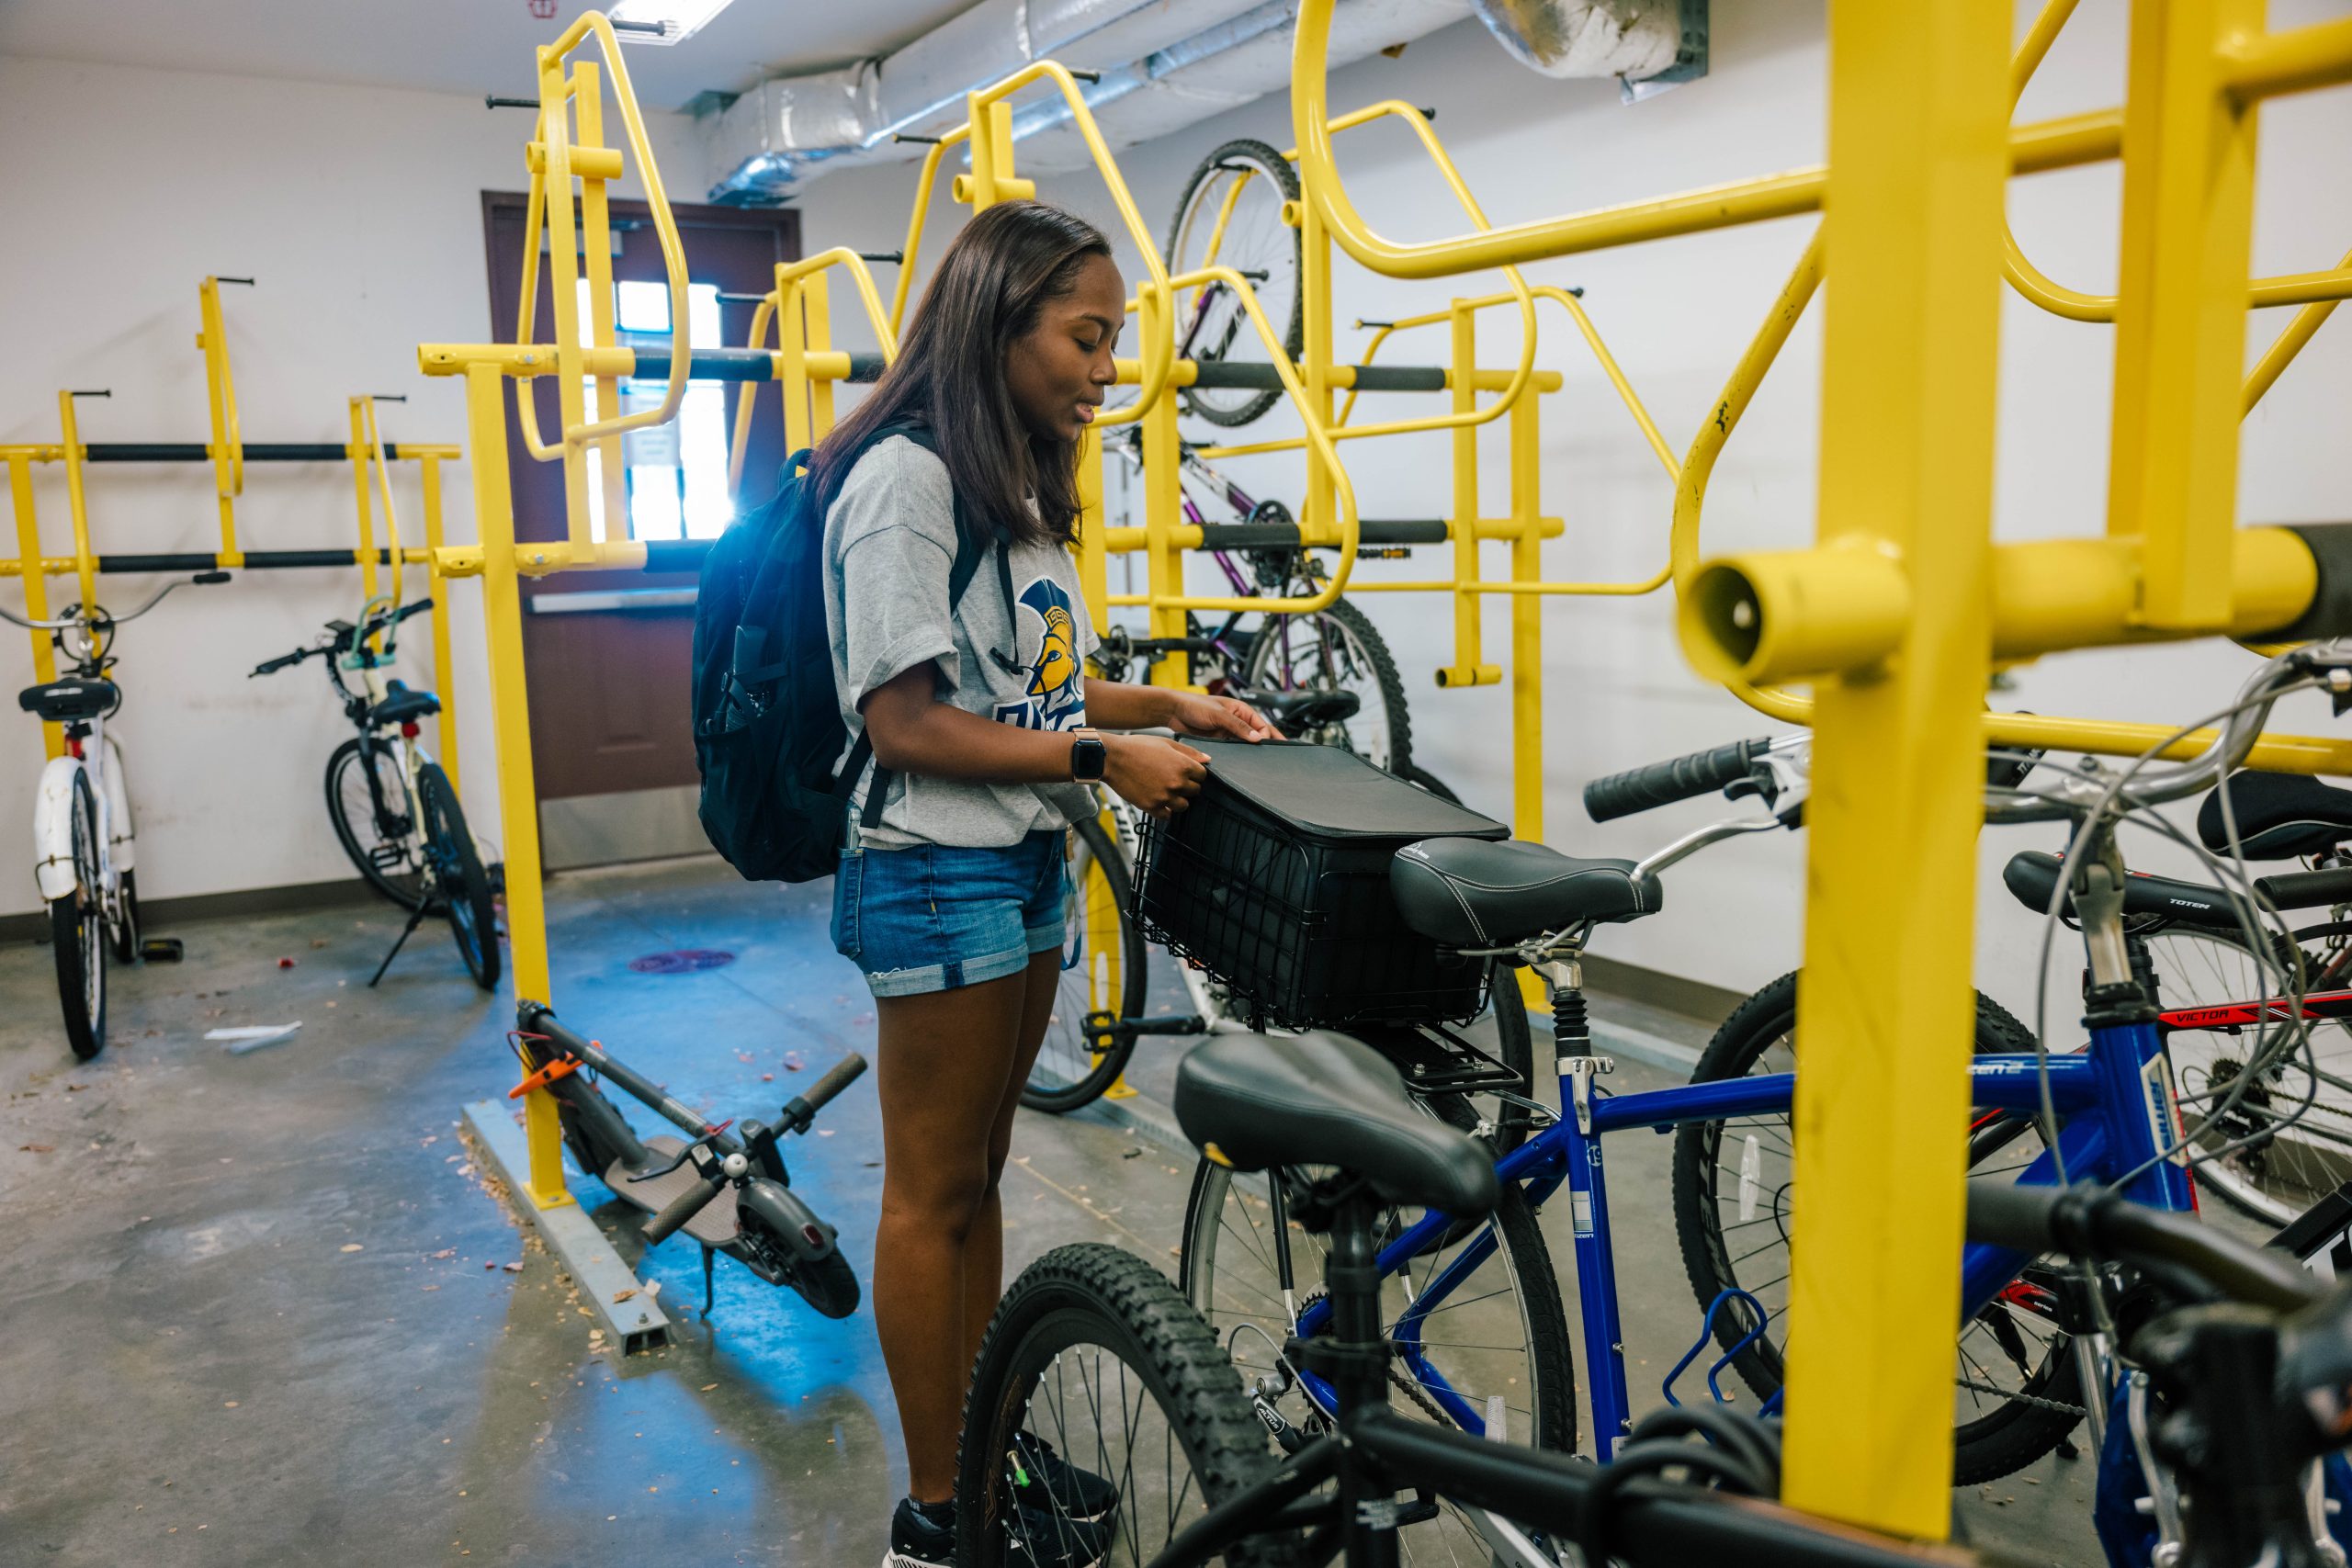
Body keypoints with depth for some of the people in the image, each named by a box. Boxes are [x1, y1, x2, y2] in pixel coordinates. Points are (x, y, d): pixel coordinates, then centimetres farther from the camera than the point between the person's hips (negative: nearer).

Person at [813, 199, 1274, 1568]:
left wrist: (1168, 707, 5)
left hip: (1030, 866, 9)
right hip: (938, 876, -9)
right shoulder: (905, 478, -15)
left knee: (980, 1172, 17)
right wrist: (1105, 758, -20)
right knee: (935, 1193, 3)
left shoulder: (1022, 484, 14)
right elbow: (907, 721, -19)